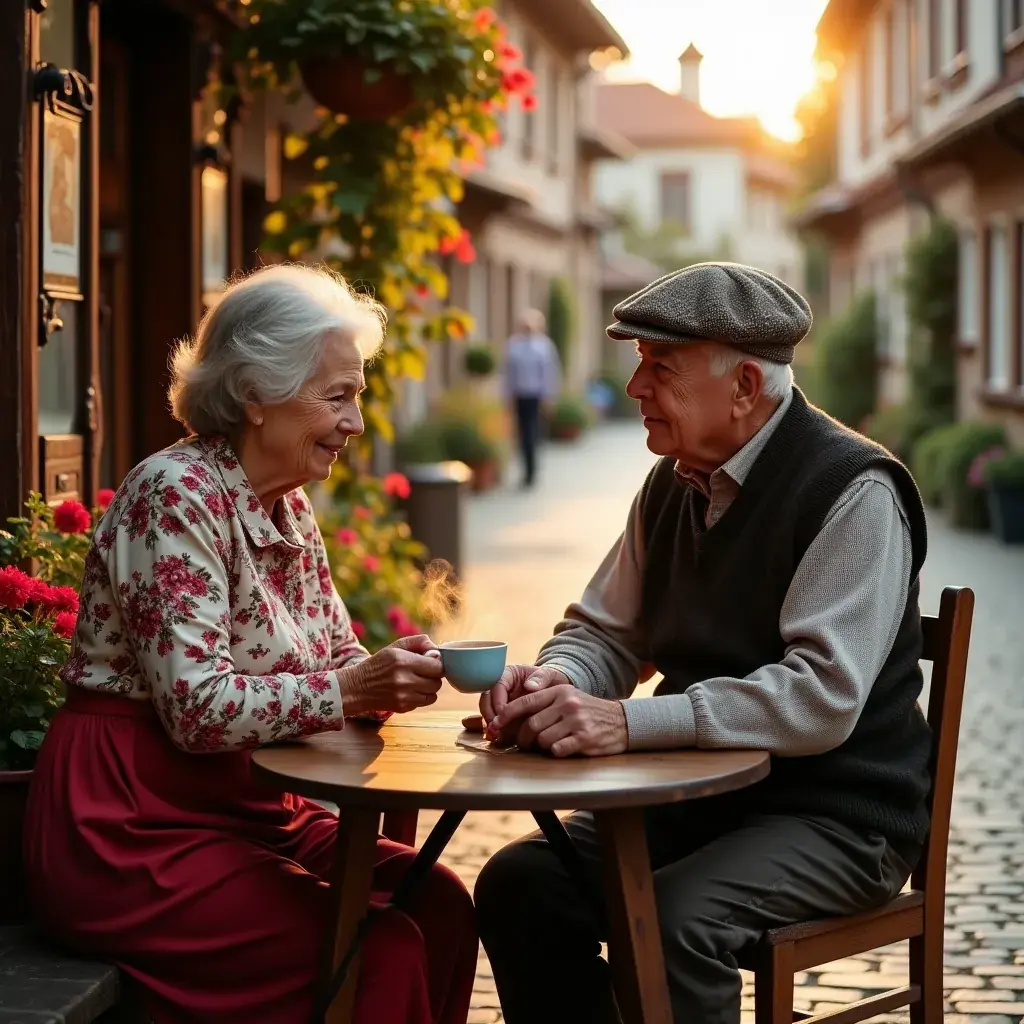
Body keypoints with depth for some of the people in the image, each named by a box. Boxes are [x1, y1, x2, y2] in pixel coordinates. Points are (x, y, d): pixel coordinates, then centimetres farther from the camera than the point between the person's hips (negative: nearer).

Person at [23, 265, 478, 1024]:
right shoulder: (176, 496, -17)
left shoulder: (288, 507, 9)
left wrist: (393, 673, -13)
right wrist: (355, 690, -28)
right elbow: (197, 707, -24)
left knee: (439, 904, -7)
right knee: (381, 949, -19)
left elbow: (334, 659, 8)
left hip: (243, 807, 9)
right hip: (135, 830, -8)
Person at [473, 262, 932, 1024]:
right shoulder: (673, 481, 7)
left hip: (837, 814, -7)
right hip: (704, 791, 7)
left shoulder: (854, 493, -17)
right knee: (517, 886, -11)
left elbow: (823, 697, -26)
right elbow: (605, 633, 14)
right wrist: (554, 682, -11)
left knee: (670, 921, -32)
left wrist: (629, 722, -33)